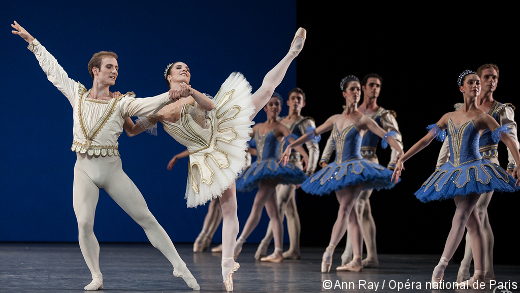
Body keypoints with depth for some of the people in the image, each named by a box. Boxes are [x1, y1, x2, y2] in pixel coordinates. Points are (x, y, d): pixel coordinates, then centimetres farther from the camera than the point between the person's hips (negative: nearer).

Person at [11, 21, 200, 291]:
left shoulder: (121, 103, -1)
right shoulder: (77, 94, 7)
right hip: (83, 169, 1)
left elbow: (148, 105, -18)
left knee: (146, 218, -4)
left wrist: (169, 96, -38)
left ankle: (179, 267, 0)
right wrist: (33, 42, 23)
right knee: (84, 225, -14)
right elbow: (53, 69, 16)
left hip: (111, 169, -1)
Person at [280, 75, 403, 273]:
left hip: (355, 168, -5)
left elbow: (387, 136, -11)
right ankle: (357, 261, 3)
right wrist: (291, 146, 17)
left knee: (344, 210, -18)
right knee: (351, 215, 4)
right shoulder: (336, 119, 11)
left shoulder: (363, 120, -3)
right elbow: (313, 133, 19)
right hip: (338, 170, 6)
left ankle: (329, 252, -26)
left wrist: (401, 153, -26)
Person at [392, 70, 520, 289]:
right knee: (473, 224, 6)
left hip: (474, 171, -5)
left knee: (460, 217, -18)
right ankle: (479, 274, 5)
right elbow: (426, 140, 12)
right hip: (455, 173, 5)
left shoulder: (482, 117, -2)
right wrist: (402, 159, 7)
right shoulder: (449, 117, 10)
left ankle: (441, 266, -23)